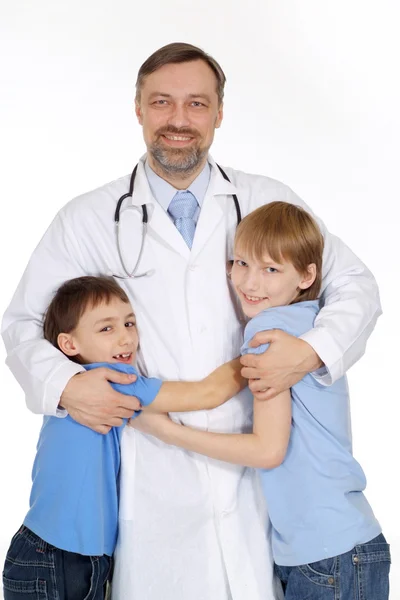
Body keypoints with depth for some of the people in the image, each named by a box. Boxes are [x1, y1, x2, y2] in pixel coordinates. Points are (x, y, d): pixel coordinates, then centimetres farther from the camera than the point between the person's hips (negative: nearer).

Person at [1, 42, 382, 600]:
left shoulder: (270, 203, 4)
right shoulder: (88, 221, 2)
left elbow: (356, 286, 6)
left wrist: (311, 352, -13)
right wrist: (64, 385, -12)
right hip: (152, 485, -1)